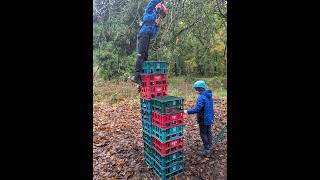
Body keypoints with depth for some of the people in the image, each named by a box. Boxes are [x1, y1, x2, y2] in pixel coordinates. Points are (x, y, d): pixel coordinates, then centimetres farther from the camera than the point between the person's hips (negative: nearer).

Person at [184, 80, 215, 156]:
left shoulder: (201, 97, -26)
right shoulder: (209, 96, 3)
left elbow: (197, 109, -29)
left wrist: (188, 111, -18)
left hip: (204, 119, -9)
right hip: (209, 118, 9)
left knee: (203, 134, 6)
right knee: (208, 132, 21)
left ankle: (206, 149, 17)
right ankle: (209, 146, 37)